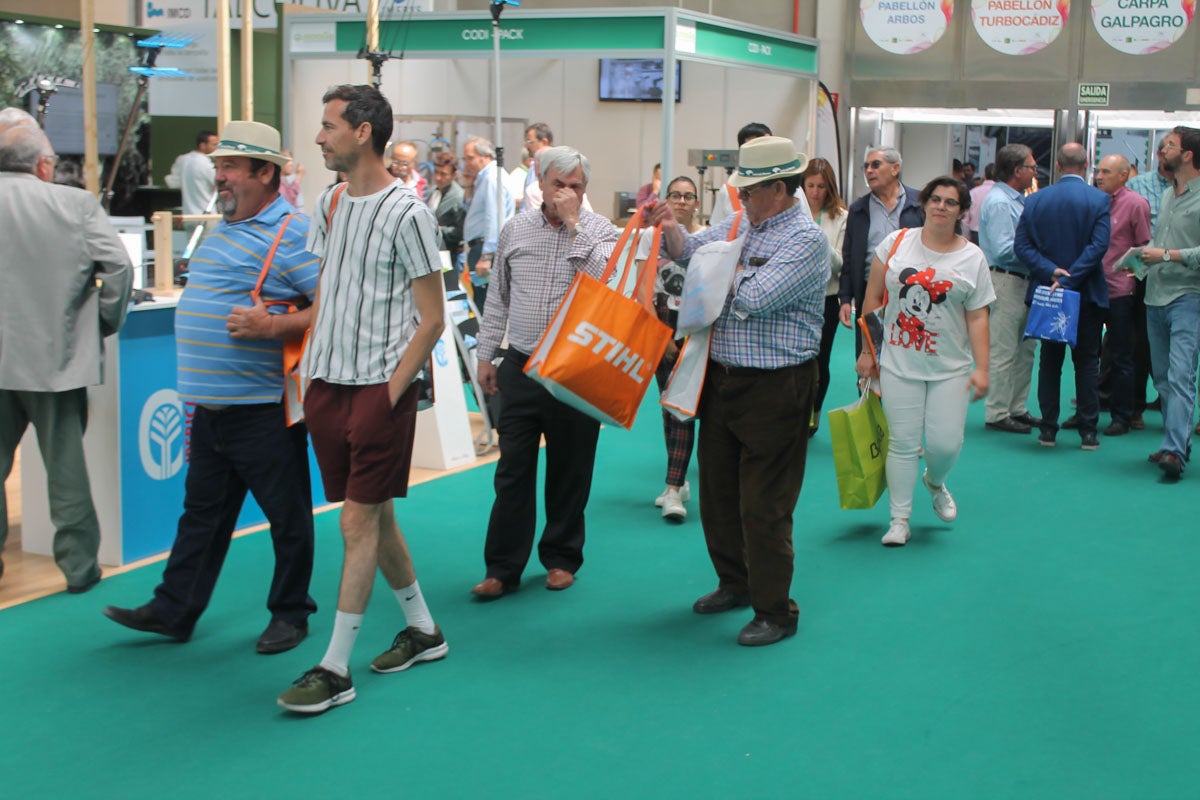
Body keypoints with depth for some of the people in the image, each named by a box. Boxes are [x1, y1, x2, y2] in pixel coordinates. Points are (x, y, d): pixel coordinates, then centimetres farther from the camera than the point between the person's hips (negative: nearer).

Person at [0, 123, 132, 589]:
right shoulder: (76, 205, -7)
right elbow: (118, 266, -9)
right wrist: (106, 323, 5)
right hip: (58, 356, -1)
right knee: (65, 465, 8)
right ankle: (79, 564, 15)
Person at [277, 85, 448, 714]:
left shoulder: (406, 214, -12)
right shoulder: (330, 203, 10)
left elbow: (431, 319, -11)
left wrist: (391, 392, -14)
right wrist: (311, 366, 11)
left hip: (380, 386, -7)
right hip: (329, 382, 8)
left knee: (359, 521, -4)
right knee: (375, 516, 15)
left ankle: (336, 668, 2)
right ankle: (423, 630, 31)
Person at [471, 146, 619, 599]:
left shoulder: (598, 230, -1)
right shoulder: (516, 229, 8)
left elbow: (605, 278, -21)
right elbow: (498, 298, 15)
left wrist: (573, 222, -17)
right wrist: (485, 354, 13)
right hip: (521, 368, 2)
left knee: (569, 470, 7)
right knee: (513, 469, 3)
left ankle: (561, 558, 23)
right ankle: (503, 568, 8)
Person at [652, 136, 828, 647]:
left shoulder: (805, 239, -16)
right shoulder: (740, 225, 9)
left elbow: (754, 297, -25)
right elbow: (689, 252, 23)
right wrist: (670, 227, 2)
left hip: (775, 389, -8)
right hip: (722, 378, 9)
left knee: (764, 506, -3)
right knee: (716, 490, 18)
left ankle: (775, 612, 10)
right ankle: (735, 583, 37)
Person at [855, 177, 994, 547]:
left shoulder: (972, 259, 2)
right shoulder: (896, 243, 2)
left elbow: (977, 318, 1)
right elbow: (873, 299, 6)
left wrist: (981, 368, -5)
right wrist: (866, 351, 5)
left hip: (951, 367, 0)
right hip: (899, 364, 0)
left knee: (946, 443, -3)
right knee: (903, 443, 0)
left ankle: (935, 482, 33)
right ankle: (900, 519, 12)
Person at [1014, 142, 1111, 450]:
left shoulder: (1035, 199, 0)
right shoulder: (1099, 199, -8)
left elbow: (1021, 245, -6)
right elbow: (1099, 245, -17)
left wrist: (1051, 272, -12)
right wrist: (1069, 279, -17)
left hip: (1047, 293, 2)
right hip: (1087, 294, -2)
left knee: (1049, 361, 11)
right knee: (1087, 362, 6)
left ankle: (1048, 429, 12)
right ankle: (1088, 432, 5)